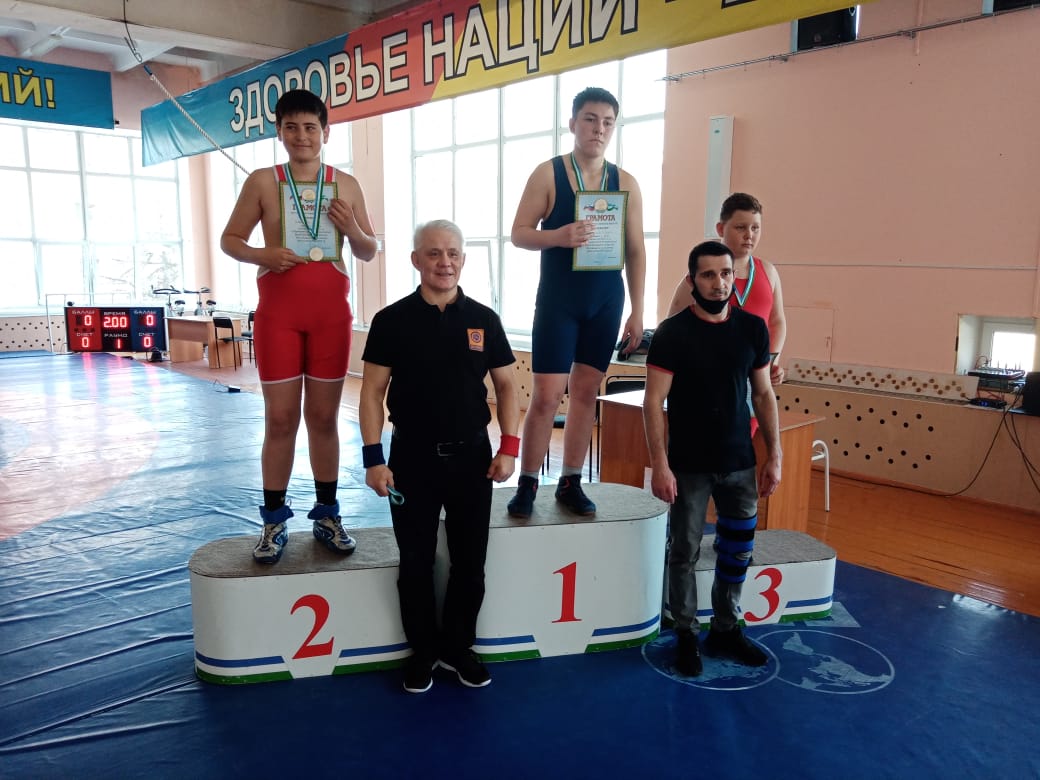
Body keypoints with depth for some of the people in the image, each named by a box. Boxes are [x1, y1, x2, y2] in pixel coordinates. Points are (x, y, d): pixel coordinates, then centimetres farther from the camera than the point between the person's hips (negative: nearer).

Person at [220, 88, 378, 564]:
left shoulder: (346, 184, 6)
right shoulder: (262, 182, 3)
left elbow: (369, 252, 11)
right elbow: (230, 239, 6)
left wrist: (353, 230, -10)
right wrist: (262, 255, -15)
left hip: (331, 309, 1)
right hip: (278, 309, -1)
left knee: (324, 417, 7)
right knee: (280, 418, 2)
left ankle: (327, 514, 17)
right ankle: (274, 521, 12)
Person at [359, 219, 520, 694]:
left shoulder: (483, 320, 1)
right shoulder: (392, 320, -5)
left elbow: (506, 386, 6)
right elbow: (372, 392, -4)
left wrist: (509, 447, -3)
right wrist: (374, 458, -11)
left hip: (472, 455, 2)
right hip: (412, 457, -1)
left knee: (470, 562, 10)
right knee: (416, 563, 10)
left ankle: (458, 647, 31)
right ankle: (423, 651, 30)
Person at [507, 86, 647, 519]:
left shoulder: (626, 183, 5)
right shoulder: (548, 173, -2)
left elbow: (635, 250, 6)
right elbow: (518, 233, -6)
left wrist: (637, 311, 2)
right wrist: (558, 236, -25)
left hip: (606, 303, 3)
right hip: (557, 300, -3)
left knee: (586, 391, 7)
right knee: (547, 395, -6)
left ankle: (571, 482, 18)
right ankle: (527, 483, 8)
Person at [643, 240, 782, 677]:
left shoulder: (753, 328, 2)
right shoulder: (673, 333, -9)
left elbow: (763, 396, 8)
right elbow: (653, 403, -12)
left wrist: (774, 456, 4)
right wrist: (660, 465, -18)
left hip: (740, 464, 4)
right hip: (689, 466, -3)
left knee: (738, 551, 11)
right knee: (685, 553, 6)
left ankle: (726, 630, 29)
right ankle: (686, 635, 23)